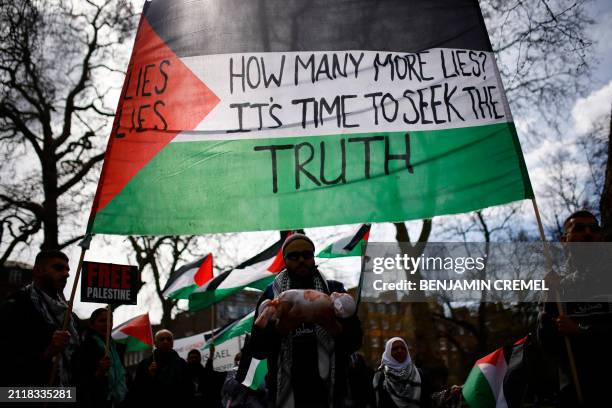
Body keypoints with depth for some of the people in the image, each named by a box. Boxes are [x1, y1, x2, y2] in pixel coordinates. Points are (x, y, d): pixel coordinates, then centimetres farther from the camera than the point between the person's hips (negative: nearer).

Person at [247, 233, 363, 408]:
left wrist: (337, 329, -20)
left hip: (328, 393, 0)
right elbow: (256, 348, -1)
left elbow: (355, 339, -1)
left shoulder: (334, 290, 3)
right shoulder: (271, 294, 2)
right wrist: (279, 329, -18)